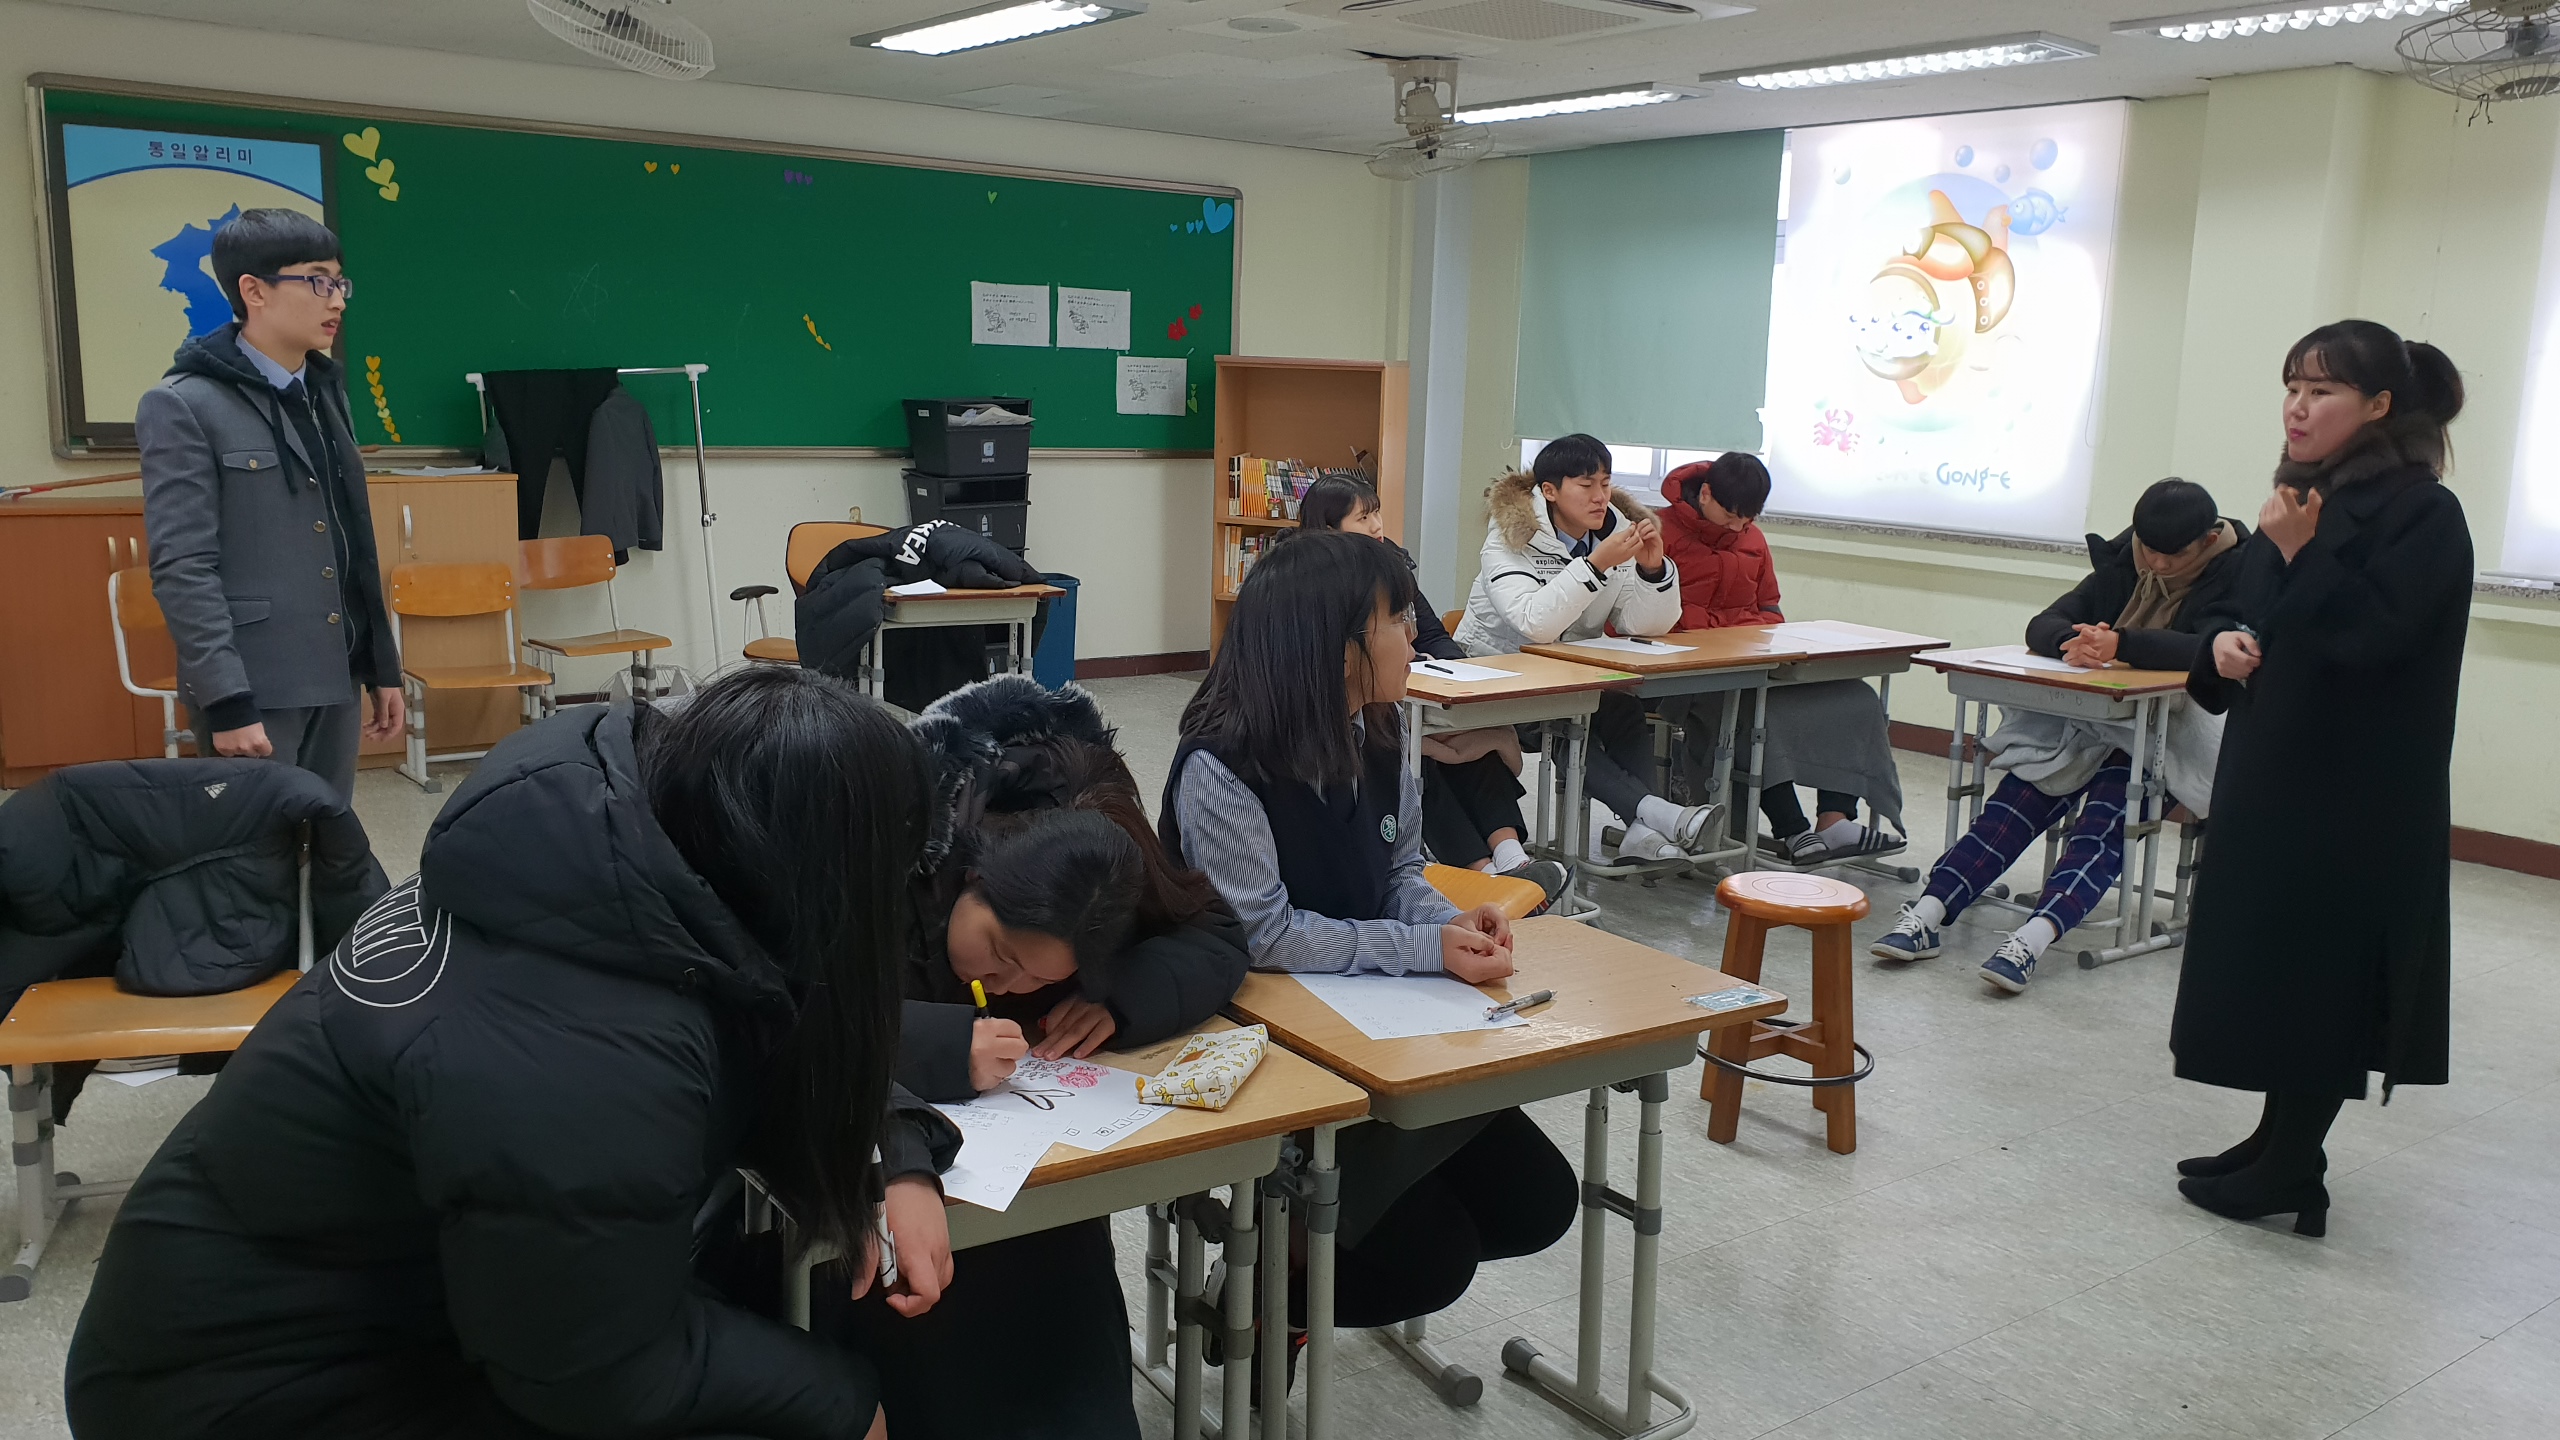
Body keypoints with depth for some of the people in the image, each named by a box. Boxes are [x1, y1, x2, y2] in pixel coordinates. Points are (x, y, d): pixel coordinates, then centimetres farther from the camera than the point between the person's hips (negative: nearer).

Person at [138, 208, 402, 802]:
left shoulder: (325, 392, 13)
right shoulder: (183, 406, -9)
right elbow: (183, 569, -14)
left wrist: (381, 666, 15)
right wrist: (227, 702, -20)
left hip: (335, 677, 7)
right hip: (253, 687, -7)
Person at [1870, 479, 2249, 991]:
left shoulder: (2237, 576, -6)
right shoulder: (2122, 564, 9)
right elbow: (2042, 626, 2)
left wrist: (2120, 644, -32)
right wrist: (2073, 640, -22)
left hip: (2173, 735, -5)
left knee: (2106, 812, -31)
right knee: (2021, 793, -20)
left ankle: (2033, 939, -48)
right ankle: (1926, 915, -32)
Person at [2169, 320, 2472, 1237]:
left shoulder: (2421, 512, -12)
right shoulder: (2305, 499, 12)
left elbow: (2371, 636, -22)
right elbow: (2244, 615, 18)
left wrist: (2301, 554, -20)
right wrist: (2224, 641, -3)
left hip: (2356, 798, -8)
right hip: (2272, 774, 8)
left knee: (2316, 978, -1)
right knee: (2267, 967, 14)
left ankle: (2291, 1172, 11)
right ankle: (2280, 1146, 26)